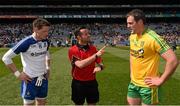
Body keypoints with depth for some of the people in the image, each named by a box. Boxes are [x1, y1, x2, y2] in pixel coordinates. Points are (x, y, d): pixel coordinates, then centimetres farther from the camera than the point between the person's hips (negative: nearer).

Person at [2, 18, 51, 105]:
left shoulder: (46, 41, -1)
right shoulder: (26, 43, -20)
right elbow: (6, 57, -16)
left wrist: (48, 68, 10)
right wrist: (18, 74, -16)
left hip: (43, 79, 6)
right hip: (30, 80, -6)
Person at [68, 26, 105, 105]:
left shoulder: (93, 48, 1)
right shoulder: (72, 50, -12)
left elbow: (100, 63, 7)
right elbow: (80, 64, -27)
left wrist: (100, 67, -18)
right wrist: (96, 55, -27)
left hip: (92, 82, 3)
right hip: (78, 83, -3)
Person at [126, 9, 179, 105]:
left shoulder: (153, 38, -21)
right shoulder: (132, 36, 3)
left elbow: (173, 61, -24)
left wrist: (160, 80, -19)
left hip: (147, 85, -7)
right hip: (133, 83, 7)